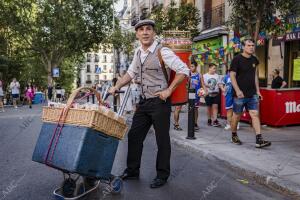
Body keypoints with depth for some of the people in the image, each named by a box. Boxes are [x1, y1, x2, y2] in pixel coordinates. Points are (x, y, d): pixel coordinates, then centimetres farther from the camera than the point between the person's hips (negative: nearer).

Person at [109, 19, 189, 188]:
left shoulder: (162, 52, -13)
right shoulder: (138, 53, 9)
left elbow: (184, 71, -16)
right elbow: (131, 73, 23)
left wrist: (169, 90, -17)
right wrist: (117, 87, 12)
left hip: (160, 102, -7)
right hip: (144, 101, 7)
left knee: (162, 140, 4)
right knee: (134, 136, 11)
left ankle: (162, 176, 20)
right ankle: (132, 171, 28)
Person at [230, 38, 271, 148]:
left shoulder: (254, 60, 11)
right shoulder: (237, 59, -7)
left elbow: (255, 76, 18)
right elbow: (232, 76, -11)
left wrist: (258, 91, 14)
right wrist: (237, 90, -20)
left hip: (252, 94, 5)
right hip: (240, 94, -5)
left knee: (255, 114, -3)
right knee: (237, 115, 7)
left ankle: (259, 140, -5)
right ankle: (234, 136, 27)